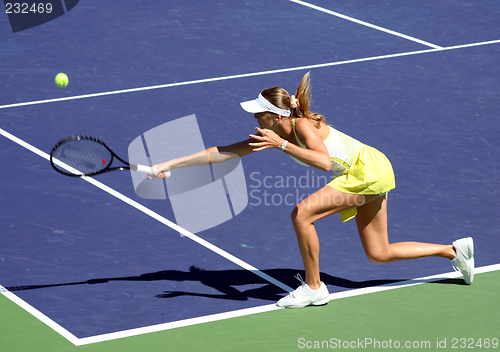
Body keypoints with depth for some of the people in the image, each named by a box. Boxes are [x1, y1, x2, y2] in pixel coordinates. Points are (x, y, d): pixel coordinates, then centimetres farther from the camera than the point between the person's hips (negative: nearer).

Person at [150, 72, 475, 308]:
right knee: (379, 254, 16)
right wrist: (172, 164, -2)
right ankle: (455, 250, 30)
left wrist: (281, 145, -40)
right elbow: (226, 151, 1)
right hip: (366, 173, 10)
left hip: (368, 170, -10)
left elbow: (324, 162, -40)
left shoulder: (303, 124, -24)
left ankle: (314, 288, -5)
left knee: (302, 214, -21)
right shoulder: (273, 132, -1)